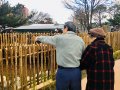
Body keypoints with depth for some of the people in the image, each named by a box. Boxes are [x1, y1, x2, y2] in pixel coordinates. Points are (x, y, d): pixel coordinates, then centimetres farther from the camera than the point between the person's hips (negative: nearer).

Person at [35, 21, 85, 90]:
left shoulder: (59, 38, -6)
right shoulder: (81, 40, 4)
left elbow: (47, 39, 11)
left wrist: (38, 38, 31)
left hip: (63, 72, -3)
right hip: (77, 71, 3)